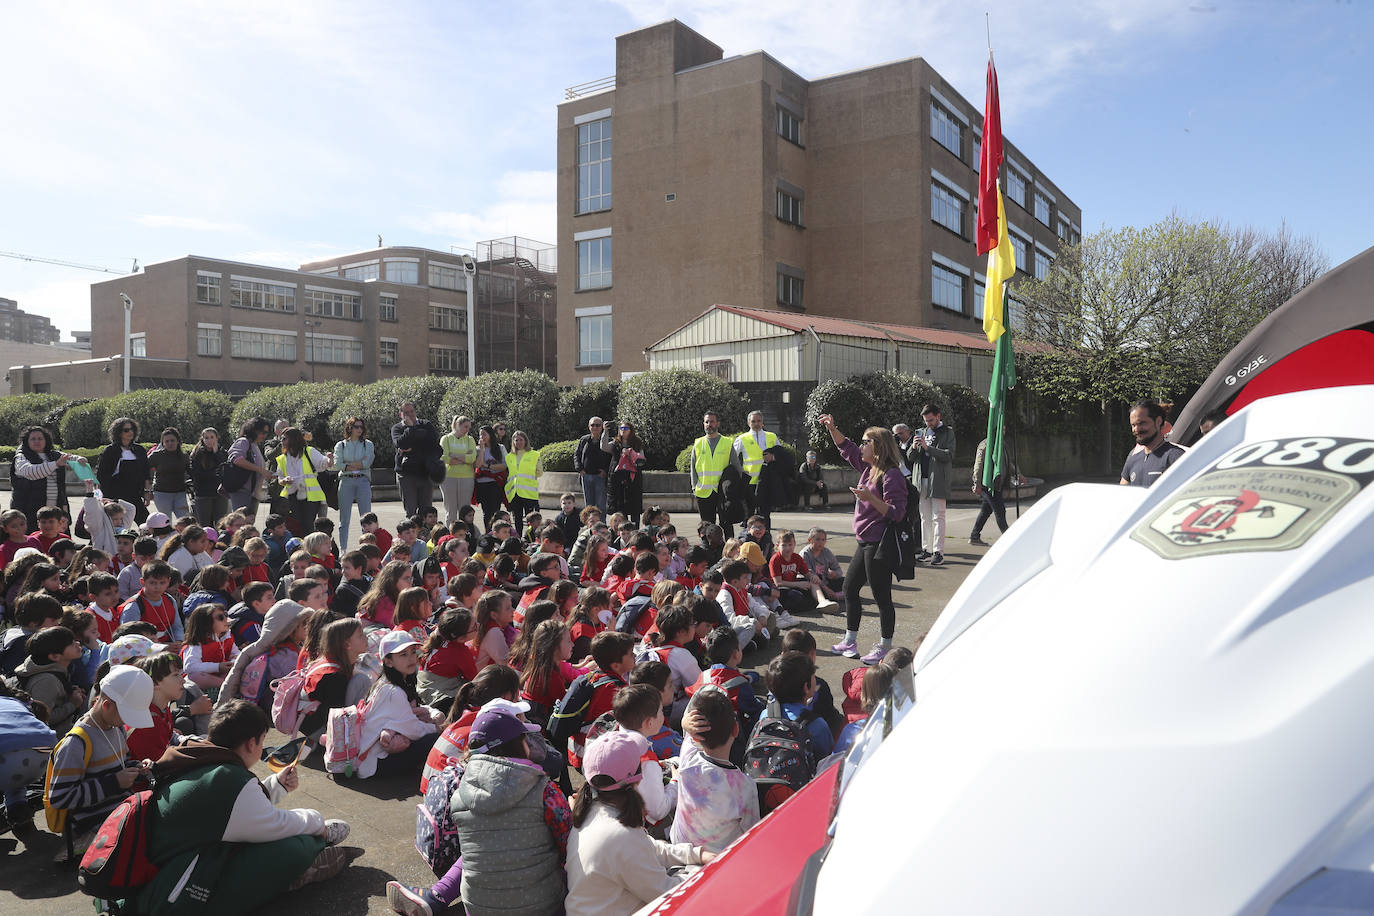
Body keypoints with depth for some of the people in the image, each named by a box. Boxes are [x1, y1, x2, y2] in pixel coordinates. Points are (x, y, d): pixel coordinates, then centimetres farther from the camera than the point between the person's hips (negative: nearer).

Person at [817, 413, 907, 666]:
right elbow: (846, 448, 24)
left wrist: (870, 498, -29)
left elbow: (896, 513, -21)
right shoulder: (868, 467, 10)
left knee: (882, 597, 1)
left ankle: (885, 647, 14)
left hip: (879, 545, -10)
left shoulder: (891, 475, -17)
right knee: (849, 588, 17)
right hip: (864, 543, 10)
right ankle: (850, 642, 28)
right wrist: (832, 428, 12)